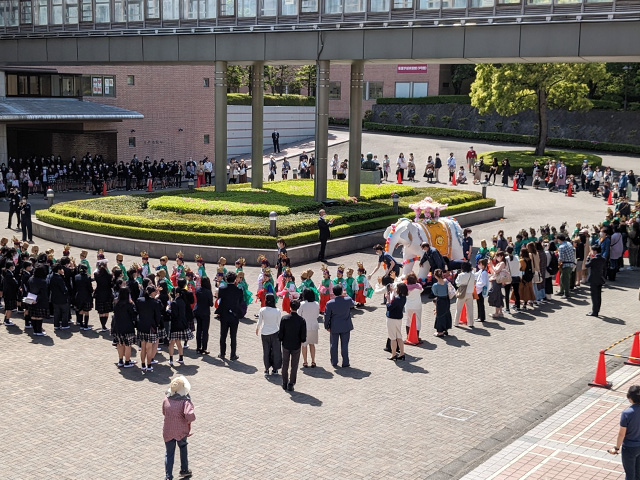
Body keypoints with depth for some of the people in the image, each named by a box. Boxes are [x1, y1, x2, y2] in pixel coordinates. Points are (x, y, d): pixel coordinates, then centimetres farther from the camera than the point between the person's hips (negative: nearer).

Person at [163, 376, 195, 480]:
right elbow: (190, 415, -35)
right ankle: (184, 470, 37)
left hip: (168, 431, 2)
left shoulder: (166, 399, -7)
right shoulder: (185, 401, -22)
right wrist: (189, 420, -14)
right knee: (183, 449, 25)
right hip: (181, 431, -2)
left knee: (169, 453, 15)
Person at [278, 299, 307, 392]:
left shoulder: (284, 318, -13)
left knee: (285, 365, 16)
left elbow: (281, 333, -9)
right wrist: (301, 341, 9)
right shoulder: (301, 320, -14)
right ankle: (291, 384, 13)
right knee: (294, 366, 11)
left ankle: (284, 383, 24)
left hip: (286, 345, 1)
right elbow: (303, 335, -10)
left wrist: (281, 339, 9)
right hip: (296, 346, -1)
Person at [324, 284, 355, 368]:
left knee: (333, 345, 14)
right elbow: (352, 303, 13)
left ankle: (334, 363, 22)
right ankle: (345, 363, 13)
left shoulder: (330, 303, -15)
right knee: (344, 345, 8)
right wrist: (345, 296, 24)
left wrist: (327, 326, 6)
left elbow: (327, 316, -7)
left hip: (334, 327, 0)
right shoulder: (348, 300, -13)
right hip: (346, 327, 1)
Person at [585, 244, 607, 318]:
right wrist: (603, 277, 19)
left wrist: (588, 257, -3)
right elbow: (605, 269, 10)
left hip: (593, 280, -7)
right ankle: (597, 310, 19)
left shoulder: (593, 259, -19)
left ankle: (594, 312, 0)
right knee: (599, 296, 12)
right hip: (600, 280, 7)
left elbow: (587, 265, -10)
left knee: (594, 296, -2)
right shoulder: (604, 259, 5)